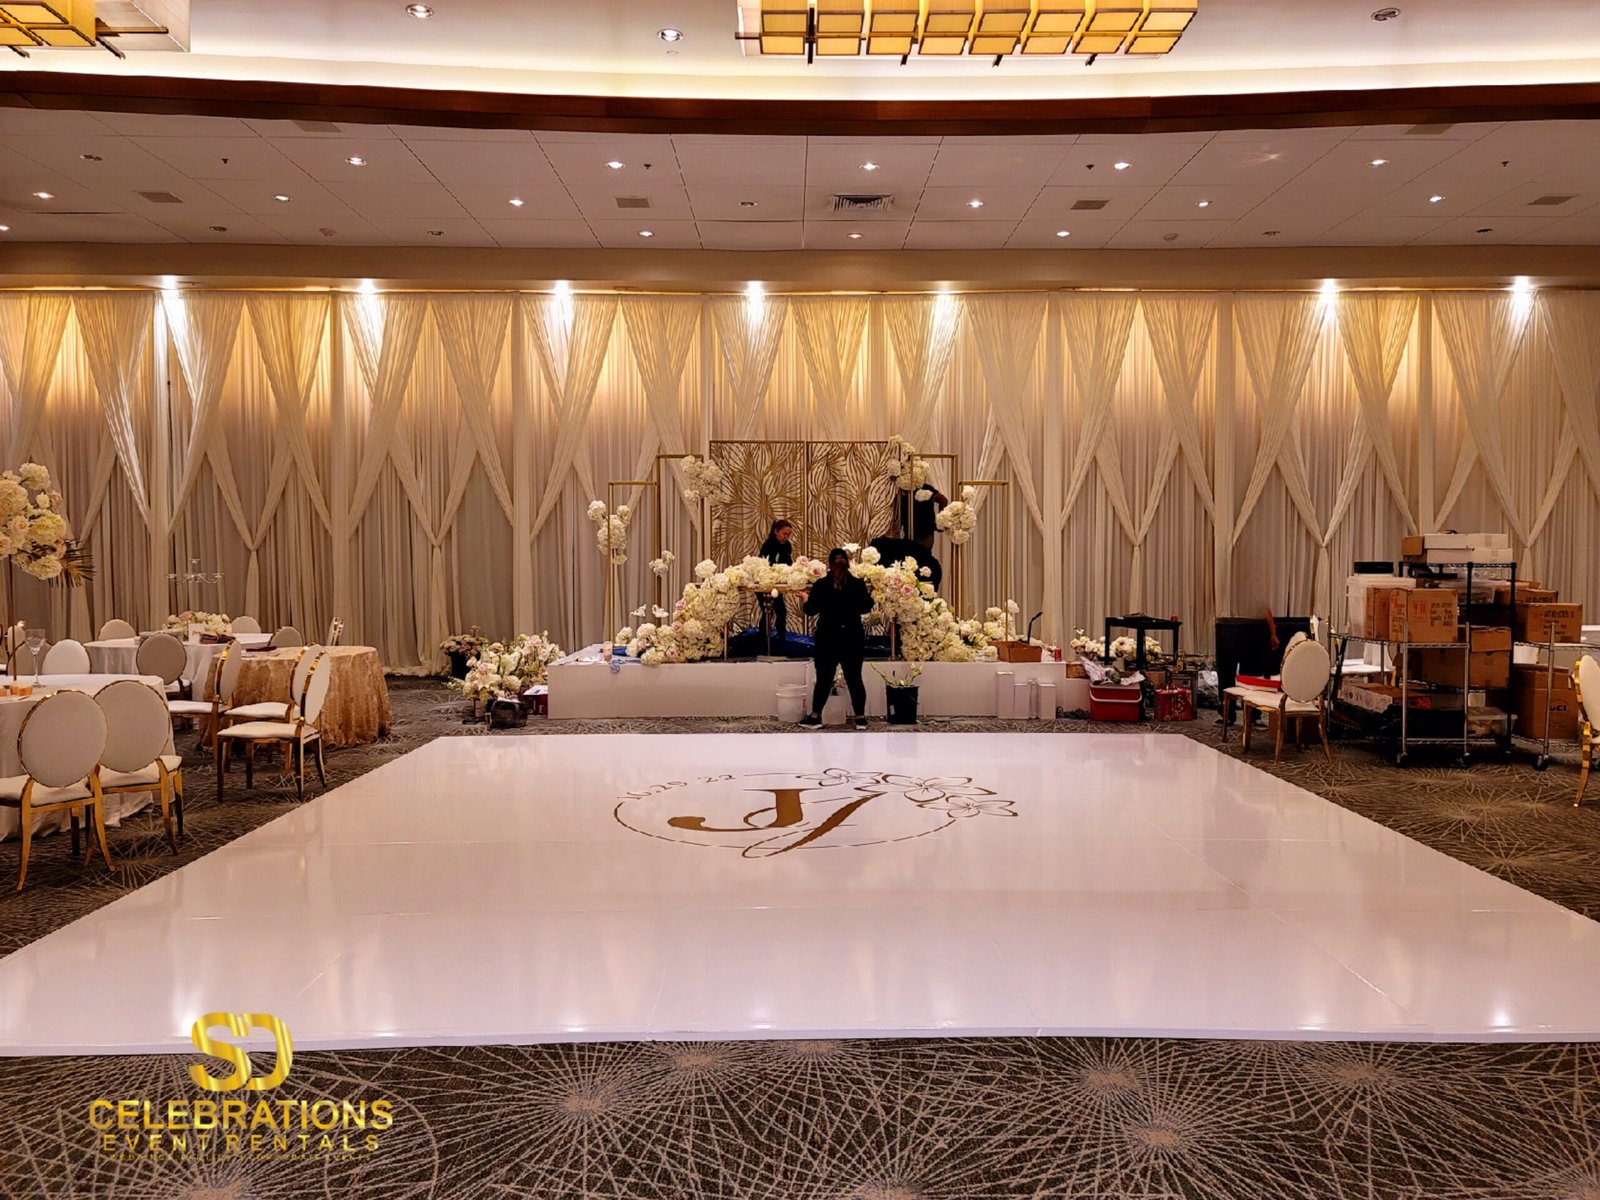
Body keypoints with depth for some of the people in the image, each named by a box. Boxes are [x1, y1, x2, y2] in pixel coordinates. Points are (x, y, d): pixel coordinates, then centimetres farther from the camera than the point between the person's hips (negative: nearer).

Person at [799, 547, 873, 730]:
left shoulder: (820, 585, -8)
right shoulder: (858, 584, -5)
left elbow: (810, 610, -1)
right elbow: (865, 608, 7)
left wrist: (806, 598, 19)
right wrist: (869, 596, 27)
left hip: (828, 638, -1)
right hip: (852, 637, 1)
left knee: (824, 678, 8)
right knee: (854, 678, 7)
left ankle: (815, 716, 15)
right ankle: (861, 717, 9)